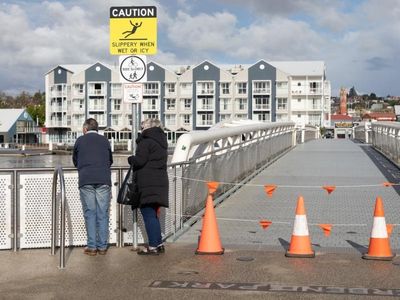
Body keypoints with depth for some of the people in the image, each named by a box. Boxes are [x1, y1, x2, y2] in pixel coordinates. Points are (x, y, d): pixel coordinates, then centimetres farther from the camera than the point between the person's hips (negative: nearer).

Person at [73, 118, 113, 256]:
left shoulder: (80, 140, 11)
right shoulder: (104, 140, 15)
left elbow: (75, 161, 22)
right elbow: (110, 160, 25)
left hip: (86, 180, -1)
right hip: (104, 180, 1)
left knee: (90, 214, 3)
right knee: (103, 214, 4)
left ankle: (92, 246, 2)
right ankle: (102, 246, 4)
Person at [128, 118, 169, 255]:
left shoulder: (145, 142, -9)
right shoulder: (161, 142, 19)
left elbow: (140, 161, -16)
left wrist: (131, 159, 5)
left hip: (148, 183, -9)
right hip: (161, 181, 9)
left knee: (148, 214, -6)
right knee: (153, 214, 16)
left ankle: (153, 246, -8)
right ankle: (159, 244, 17)